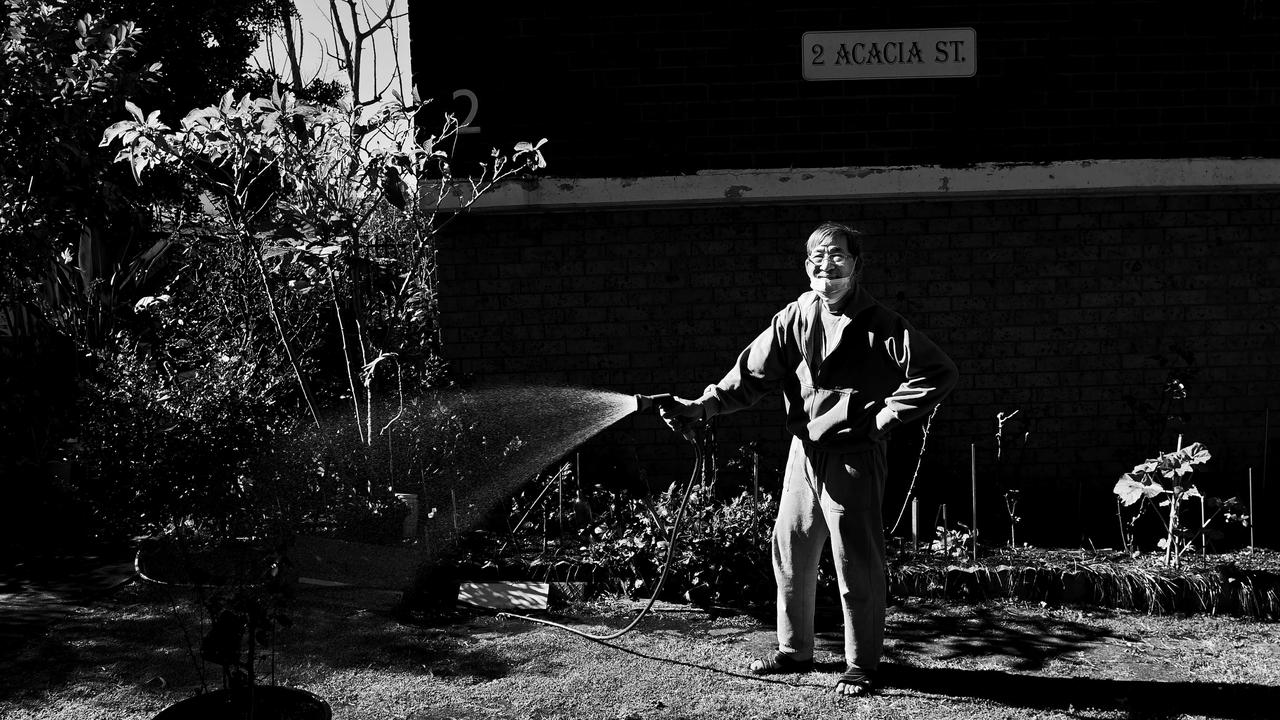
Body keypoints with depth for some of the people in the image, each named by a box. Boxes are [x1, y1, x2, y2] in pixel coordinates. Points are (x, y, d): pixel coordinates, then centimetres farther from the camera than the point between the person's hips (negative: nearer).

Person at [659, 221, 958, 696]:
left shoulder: (879, 324, -8)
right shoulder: (794, 318, 5)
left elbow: (940, 373, -11)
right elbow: (753, 373, 2)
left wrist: (887, 414, -12)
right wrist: (701, 407, -10)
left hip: (854, 457, -5)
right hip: (804, 453, 5)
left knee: (857, 562, 1)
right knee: (790, 551, 13)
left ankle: (861, 665, 16)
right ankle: (794, 650, 29)